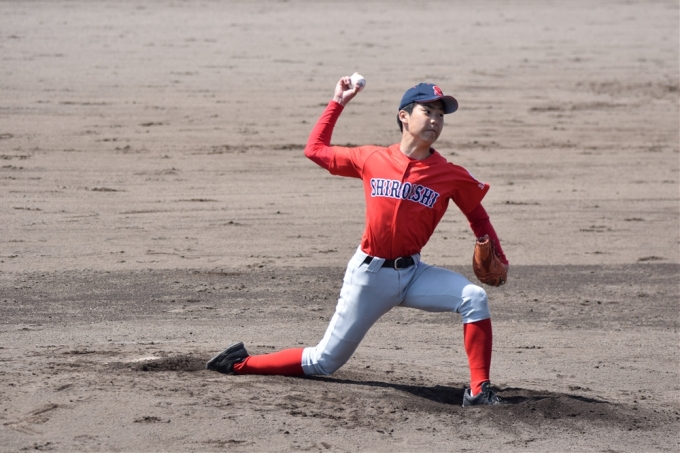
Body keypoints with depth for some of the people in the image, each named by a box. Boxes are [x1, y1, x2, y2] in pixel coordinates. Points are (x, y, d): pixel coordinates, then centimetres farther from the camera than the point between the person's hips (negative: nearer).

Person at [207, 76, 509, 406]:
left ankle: (479, 391, -17)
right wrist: (338, 103, 10)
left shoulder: (451, 176, -5)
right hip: (368, 275, -1)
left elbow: (478, 216, 9)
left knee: (474, 298, -23)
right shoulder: (372, 160, -2)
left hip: (413, 273, 1)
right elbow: (315, 149, 9)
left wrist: (498, 260, -3)